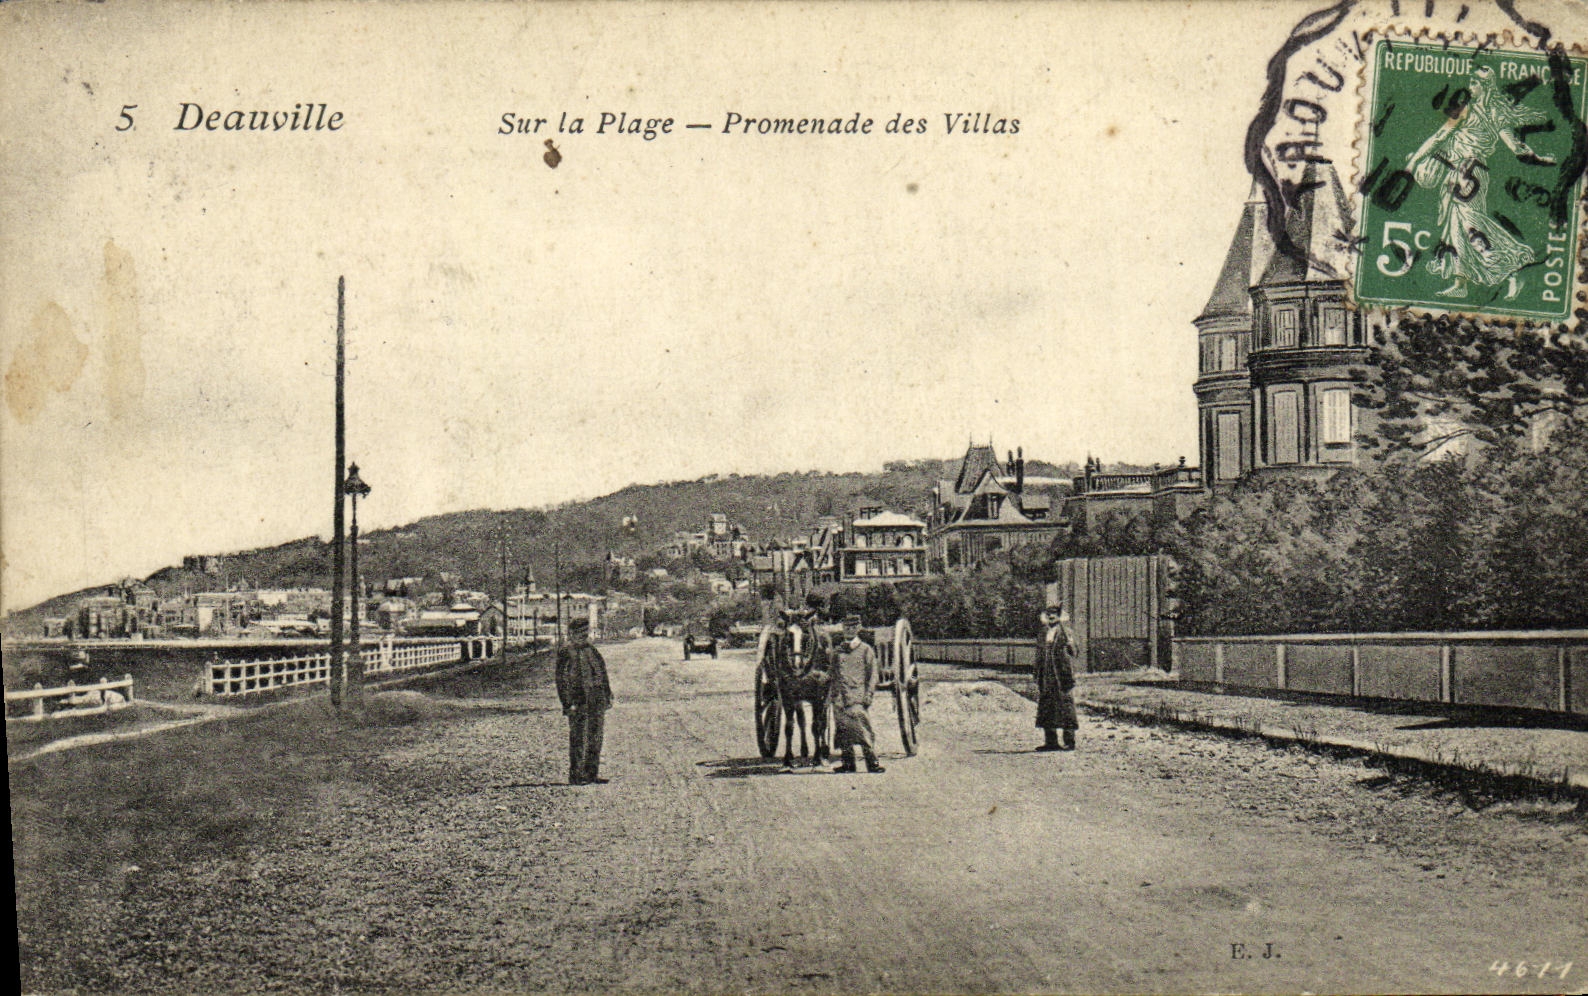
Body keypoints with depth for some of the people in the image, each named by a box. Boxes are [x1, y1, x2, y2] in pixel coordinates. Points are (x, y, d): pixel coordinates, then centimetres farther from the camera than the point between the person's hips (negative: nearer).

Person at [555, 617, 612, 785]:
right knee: (578, 738, -3)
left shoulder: (591, 650, 15)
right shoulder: (565, 651, -6)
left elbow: (602, 673, 20)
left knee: (596, 735, 8)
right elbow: (561, 679, -9)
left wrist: (607, 697, 15)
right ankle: (575, 775, 4)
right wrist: (568, 703, -16)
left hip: (596, 699, 7)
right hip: (578, 700, -7)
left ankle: (592, 773, 17)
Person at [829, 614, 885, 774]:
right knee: (843, 730, 2)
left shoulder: (866, 650, 6)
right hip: (840, 698, 4)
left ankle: (872, 763, -7)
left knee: (863, 728, -10)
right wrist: (832, 692, 13)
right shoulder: (838, 651, 17)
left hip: (858, 696, -4)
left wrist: (868, 694, -6)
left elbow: (872, 675, 3)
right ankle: (847, 763, 9)